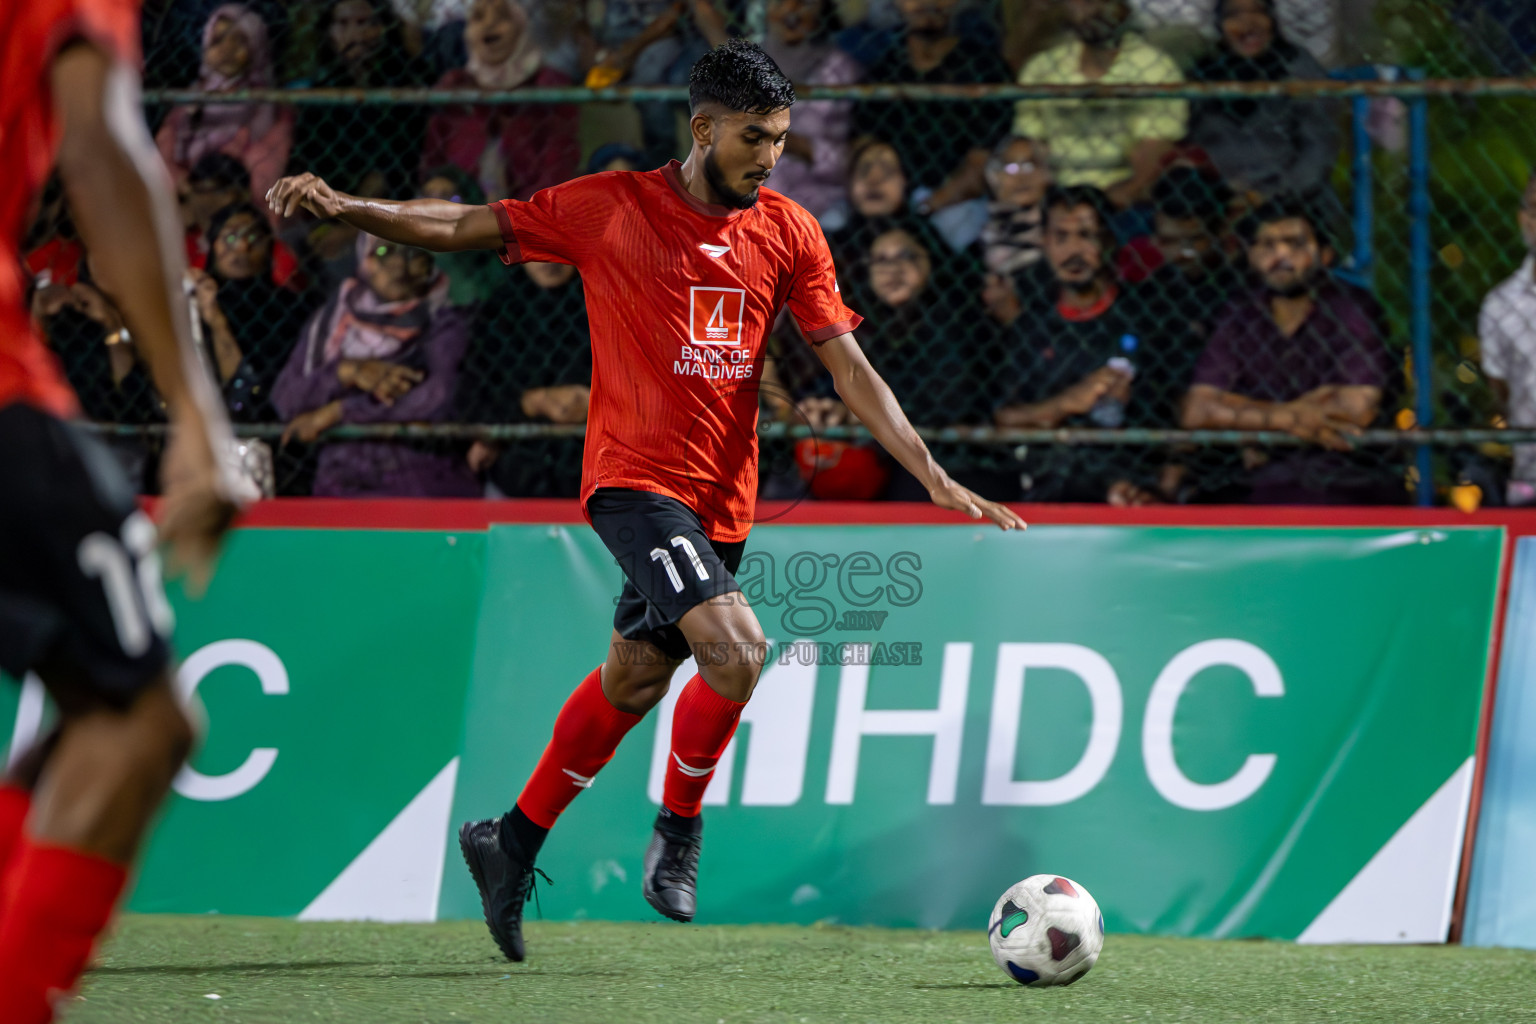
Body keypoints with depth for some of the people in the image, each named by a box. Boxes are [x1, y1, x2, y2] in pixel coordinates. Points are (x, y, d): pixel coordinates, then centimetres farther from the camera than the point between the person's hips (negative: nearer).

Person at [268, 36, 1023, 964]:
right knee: (737, 647, -22)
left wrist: (937, 480, -2)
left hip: (724, 495, 5)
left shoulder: (789, 233, 5)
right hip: (636, 474, -5)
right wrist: (346, 209, -14)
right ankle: (679, 830, 0)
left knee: (634, 679, 13)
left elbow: (850, 368, 5)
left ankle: (514, 843, 31)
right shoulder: (610, 208, -5)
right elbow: (466, 226, -1)